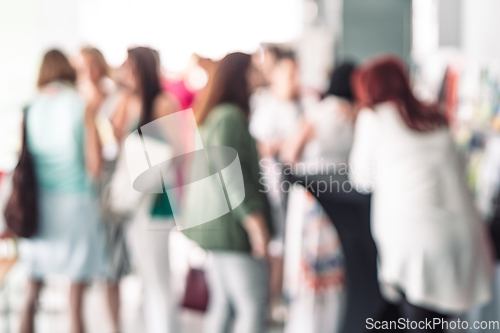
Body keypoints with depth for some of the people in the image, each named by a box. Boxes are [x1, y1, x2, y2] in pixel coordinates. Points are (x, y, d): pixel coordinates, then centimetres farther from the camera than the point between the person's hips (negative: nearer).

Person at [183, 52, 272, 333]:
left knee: (222, 303, 13)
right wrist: (256, 221, -19)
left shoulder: (214, 115, 15)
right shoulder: (232, 117, -15)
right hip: (231, 223, -10)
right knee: (253, 307, -9)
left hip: (214, 223, 10)